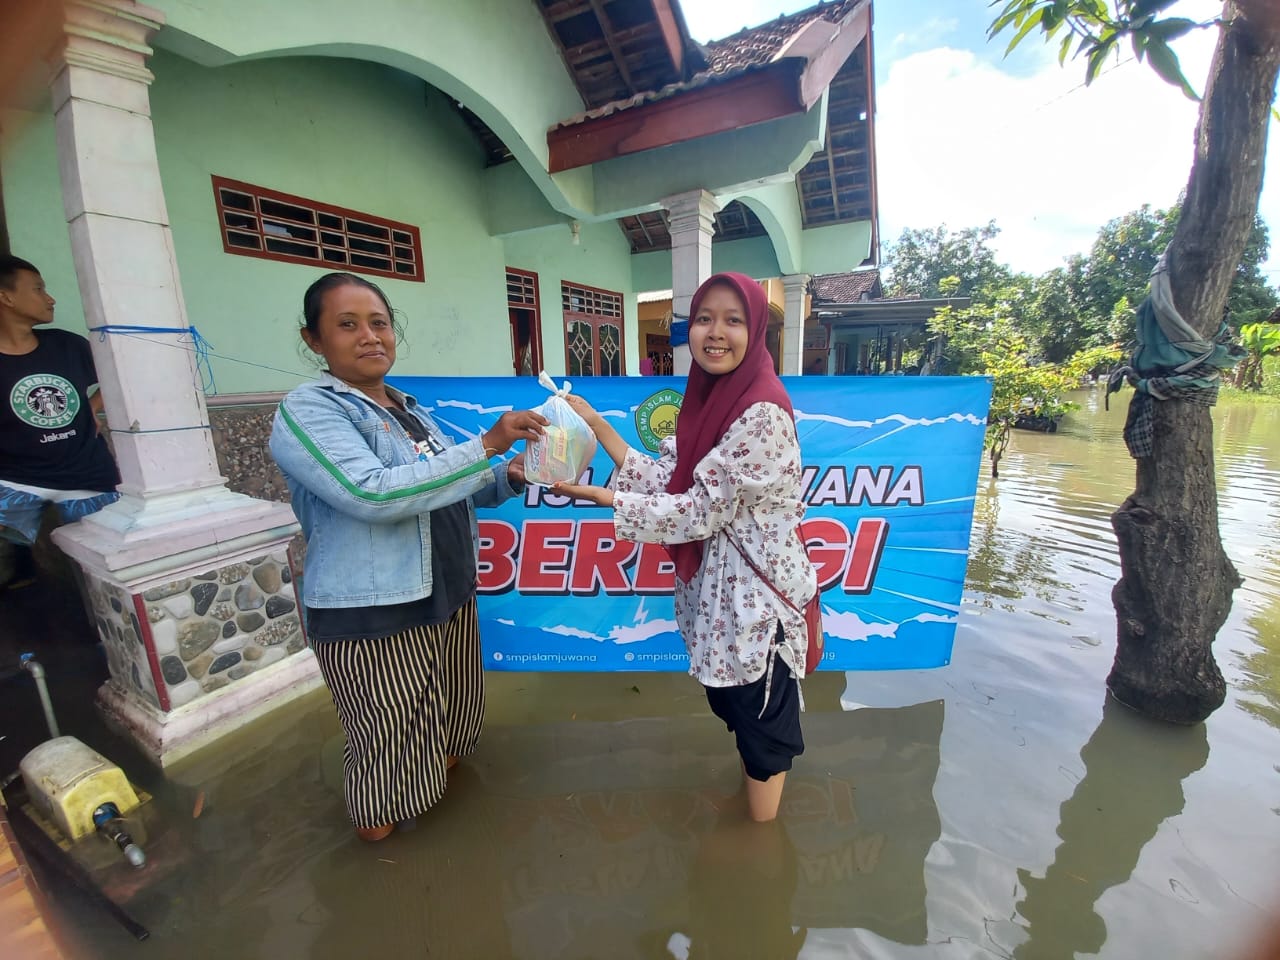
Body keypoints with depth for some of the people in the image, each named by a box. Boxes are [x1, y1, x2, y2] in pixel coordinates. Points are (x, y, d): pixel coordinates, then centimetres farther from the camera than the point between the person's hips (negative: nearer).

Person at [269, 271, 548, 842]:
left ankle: (442, 774, 51)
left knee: (448, 724, 24)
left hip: (449, 597, 8)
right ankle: (378, 825, 40)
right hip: (372, 616, -7)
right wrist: (486, 445, -29)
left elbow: (448, 491, 16)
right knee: (390, 745, 12)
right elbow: (372, 493, -30)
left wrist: (510, 477, -3)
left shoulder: (409, 409, 10)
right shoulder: (307, 411, -14)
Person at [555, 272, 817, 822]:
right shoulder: (708, 399, 5)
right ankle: (751, 790, 55)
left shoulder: (762, 412, -23)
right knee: (733, 704, 27)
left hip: (755, 592, -8)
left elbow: (702, 510, -23)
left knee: (760, 718, 14)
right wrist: (597, 424, -2)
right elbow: (666, 479, 1)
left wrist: (598, 496, -17)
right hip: (716, 585, 8)